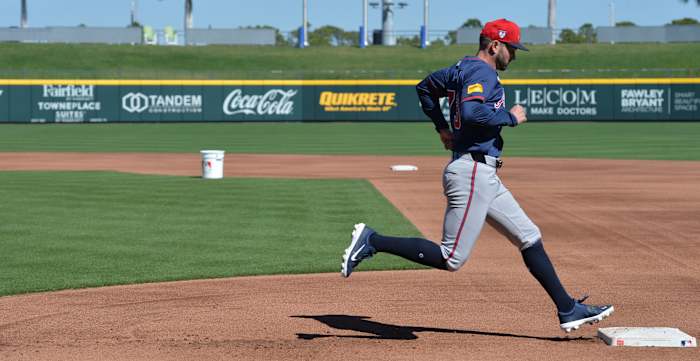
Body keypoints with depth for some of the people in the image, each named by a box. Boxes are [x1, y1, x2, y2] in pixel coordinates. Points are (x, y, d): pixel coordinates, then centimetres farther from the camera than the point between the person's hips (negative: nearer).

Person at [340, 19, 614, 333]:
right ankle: (372, 241, -6)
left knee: (529, 237, 11)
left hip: (484, 176, 11)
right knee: (451, 259, -11)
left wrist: (442, 127, 27)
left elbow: (425, 88, 31)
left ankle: (569, 310, 13)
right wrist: (510, 117, -15)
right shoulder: (482, 72, -12)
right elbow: (471, 112, -30)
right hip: (472, 173, -11)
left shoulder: (461, 69, 17)